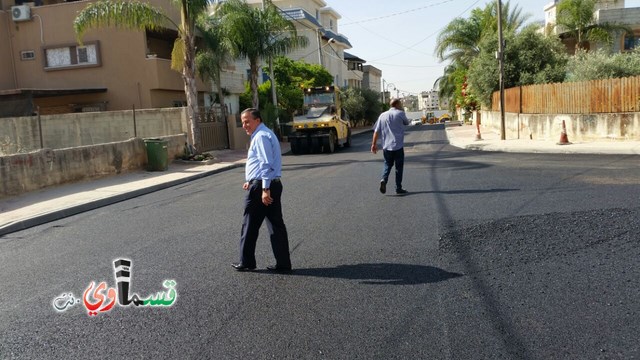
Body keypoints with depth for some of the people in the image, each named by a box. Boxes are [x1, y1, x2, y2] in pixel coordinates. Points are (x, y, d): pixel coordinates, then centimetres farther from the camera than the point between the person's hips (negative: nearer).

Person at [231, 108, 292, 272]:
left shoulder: (261, 136, -13)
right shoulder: (265, 134, 19)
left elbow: (266, 164, -21)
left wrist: (265, 189, -24)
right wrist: (251, 181, 24)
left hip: (261, 187, -10)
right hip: (273, 184, 10)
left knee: (250, 225, 3)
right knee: (276, 224, 8)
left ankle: (247, 262, 15)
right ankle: (283, 263, 11)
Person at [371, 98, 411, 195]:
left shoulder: (383, 115, 6)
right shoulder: (400, 113, -3)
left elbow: (376, 131, 2)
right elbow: (407, 122, 15)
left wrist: (374, 144, 5)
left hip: (386, 146, 3)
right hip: (398, 146, -3)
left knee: (388, 164, 18)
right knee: (399, 167, 7)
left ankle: (384, 179, -8)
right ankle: (398, 188, 10)